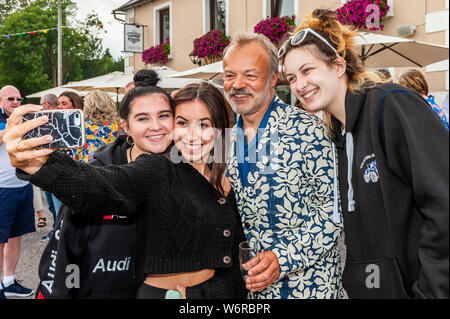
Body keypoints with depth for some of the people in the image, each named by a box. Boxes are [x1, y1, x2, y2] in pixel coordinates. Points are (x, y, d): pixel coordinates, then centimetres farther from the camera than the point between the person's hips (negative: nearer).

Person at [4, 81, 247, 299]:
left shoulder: (224, 183, 2)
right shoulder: (156, 171, -14)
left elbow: (232, 255, 11)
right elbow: (99, 186, -33)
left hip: (218, 292, 5)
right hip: (160, 292, -4)